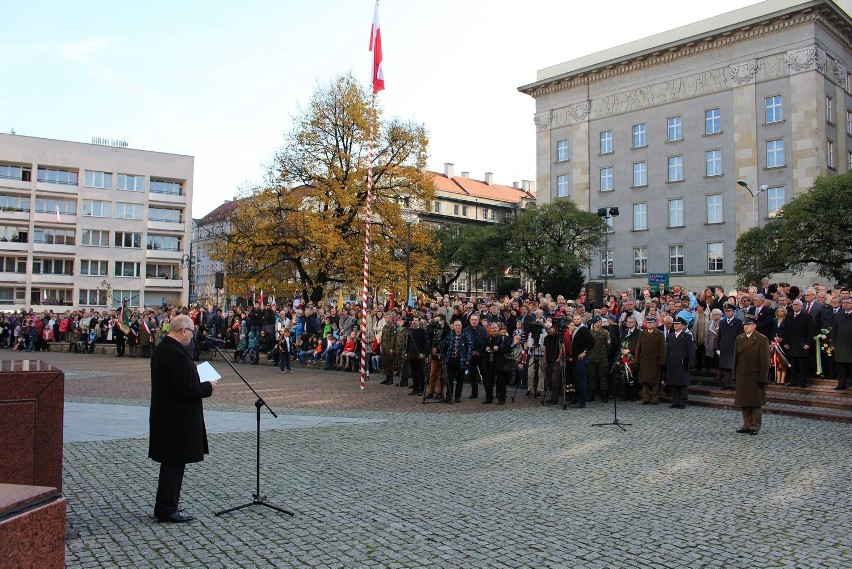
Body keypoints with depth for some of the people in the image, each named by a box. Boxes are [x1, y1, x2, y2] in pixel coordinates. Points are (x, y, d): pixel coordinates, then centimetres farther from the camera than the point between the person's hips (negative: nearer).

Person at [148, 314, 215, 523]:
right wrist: (208, 387, -11)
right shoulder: (178, 355, -25)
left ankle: (165, 507, 32)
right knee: (175, 464, 2)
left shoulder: (161, 349, 7)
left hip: (164, 416, 10)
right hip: (177, 419, -10)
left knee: (171, 463, 20)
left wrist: (199, 383, 12)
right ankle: (167, 510, 12)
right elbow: (187, 391, -27)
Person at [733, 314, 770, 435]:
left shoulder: (762, 339, -7)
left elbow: (764, 360, -10)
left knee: (755, 402, 3)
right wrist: (734, 374, 9)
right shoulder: (739, 338, 11)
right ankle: (746, 425, 17)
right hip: (742, 376, 5)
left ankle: (755, 426, 12)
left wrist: (762, 378, -13)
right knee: (744, 402, 9)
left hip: (755, 376, -5)